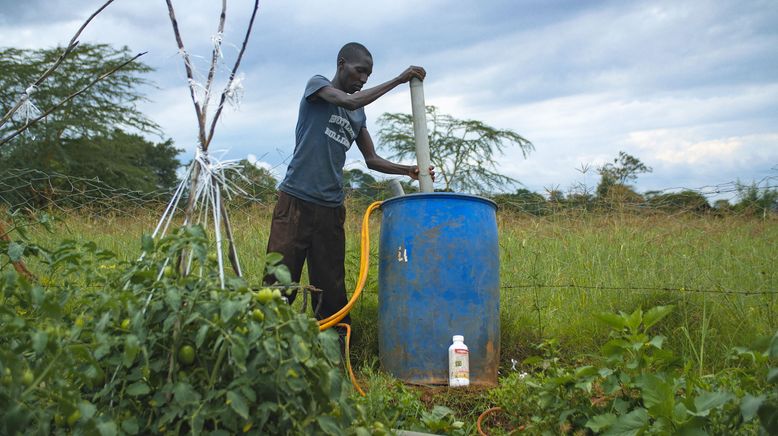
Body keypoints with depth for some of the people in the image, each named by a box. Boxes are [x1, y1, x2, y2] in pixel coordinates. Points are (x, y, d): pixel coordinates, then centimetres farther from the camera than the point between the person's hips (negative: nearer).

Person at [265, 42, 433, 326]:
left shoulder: (359, 116, 20)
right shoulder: (317, 84, 4)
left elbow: (371, 159, 19)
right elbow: (350, 102, -14)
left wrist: (407, 170, 2)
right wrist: (398, 80, -8)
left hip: (332, 207, 6)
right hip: (297, 199, -5)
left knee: (331, 289, 2)